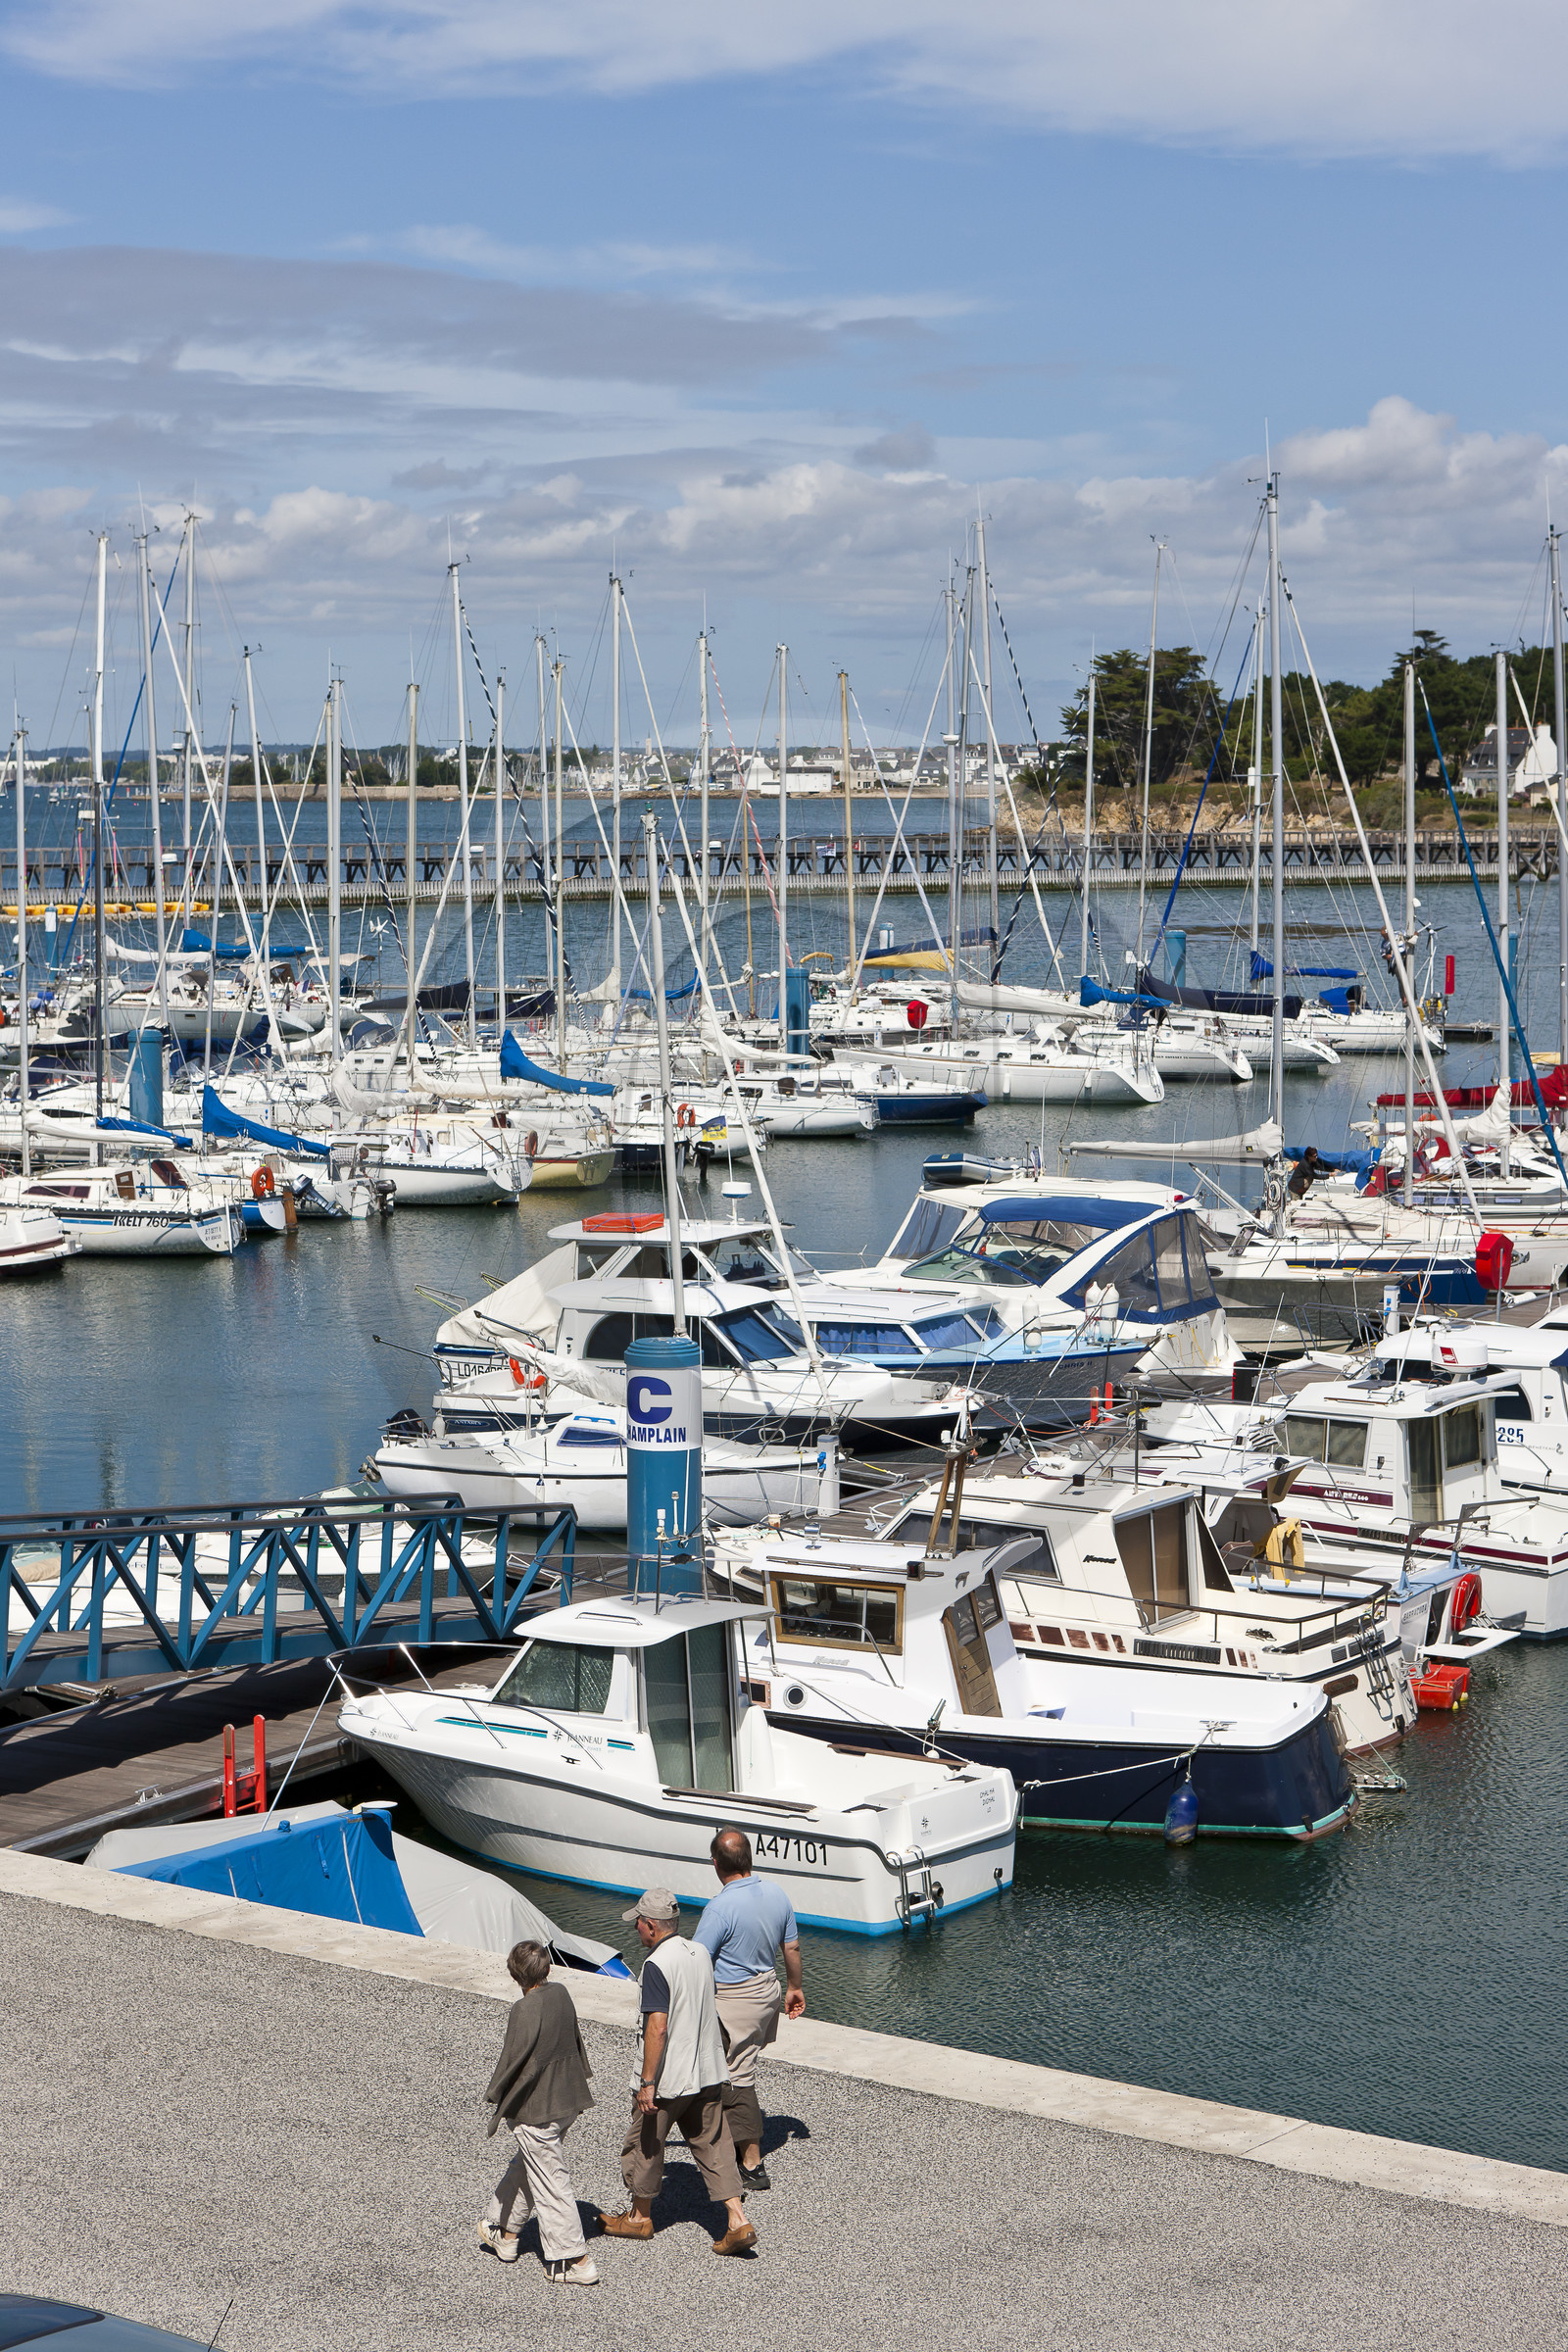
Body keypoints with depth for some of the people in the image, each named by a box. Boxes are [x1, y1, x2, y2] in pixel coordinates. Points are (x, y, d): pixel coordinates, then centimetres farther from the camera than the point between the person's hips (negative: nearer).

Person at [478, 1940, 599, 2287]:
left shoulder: (525, 2011, -22)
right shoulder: (561, 1995, 0)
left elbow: (514, 2062, -17)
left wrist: (497, 2097, -2)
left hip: (537, 2109, -8)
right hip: (567, 2101, 8)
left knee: (550, 2182, -1)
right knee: (524, 2166, 24)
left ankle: (576, 2261, 1)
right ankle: (505, 2232, 38)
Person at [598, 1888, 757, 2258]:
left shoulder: (657, 1965, -20)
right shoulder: (700, 1953, 5)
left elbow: (657, 2028, -26)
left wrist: (647, 2083, -21)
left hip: (668, 2077, -7)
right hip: (709, 2071, 7)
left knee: (644, 2144, 13)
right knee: (712, 2145, 11)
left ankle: (640, 2216, 28)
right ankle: (738, 2222, 1)